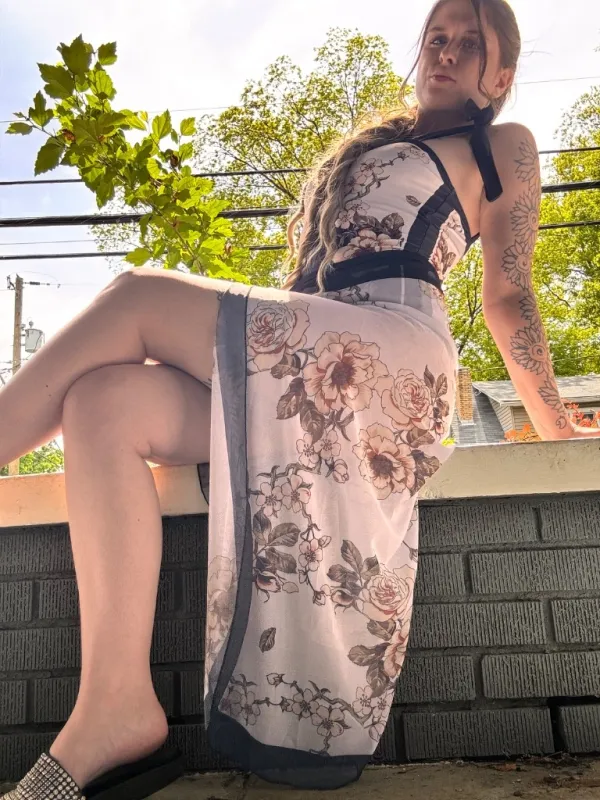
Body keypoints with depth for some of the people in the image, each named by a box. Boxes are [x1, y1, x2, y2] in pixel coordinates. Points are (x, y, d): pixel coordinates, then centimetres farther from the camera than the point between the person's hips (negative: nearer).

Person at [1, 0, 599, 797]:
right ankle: (118, 712, -20)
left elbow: (508, 295, 14)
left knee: (140, 295, -14)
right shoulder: (367, 149, 37)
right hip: (310, 364, 6)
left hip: (395, 351, -6)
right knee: (104, 402, -15)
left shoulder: (503, 147, 20)